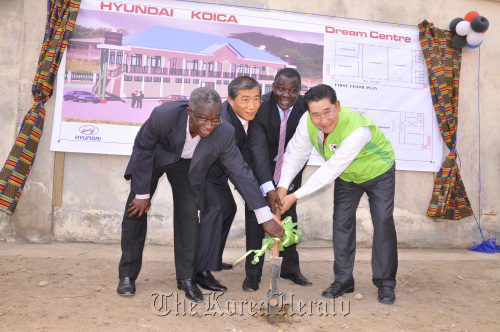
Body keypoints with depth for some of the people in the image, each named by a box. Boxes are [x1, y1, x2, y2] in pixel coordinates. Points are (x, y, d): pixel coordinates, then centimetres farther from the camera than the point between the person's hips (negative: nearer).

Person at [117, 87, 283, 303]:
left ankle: (186, 278, 10)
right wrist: (142, 194, -16)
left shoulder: (224, 133, -33)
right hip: (154, 156, -1)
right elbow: (143, 149, -22)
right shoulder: (163, 115, -40)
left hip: (186, 164, 1)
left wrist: (266, 217, -25)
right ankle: (127, 275, 13)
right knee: (136, 209, -3)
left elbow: (241, 173, -24)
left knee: (188, 214, -7)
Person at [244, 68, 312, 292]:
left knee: (289, 214, 6)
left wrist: (289, 184, -22)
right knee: (255, 212, -5)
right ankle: (252, 273, 6)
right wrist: (269, 189, -41)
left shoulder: (305, 109, -21)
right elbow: (258, 148, -32)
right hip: (261, 164, -2)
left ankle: (289, 268, 21)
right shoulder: (260, 107, -27)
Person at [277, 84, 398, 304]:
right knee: (342, 222, -1)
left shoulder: (358, 130, -43)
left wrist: (295, 197, -37)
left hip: (378, 172, -4)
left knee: (383, 222, -9)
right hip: (346, 175, 5)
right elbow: (295, 154, -15)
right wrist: (282, 187, -29)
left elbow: (330, 170, -40)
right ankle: (343, 280, 11)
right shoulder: (307, 121, -26)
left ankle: (385, 283, 6)